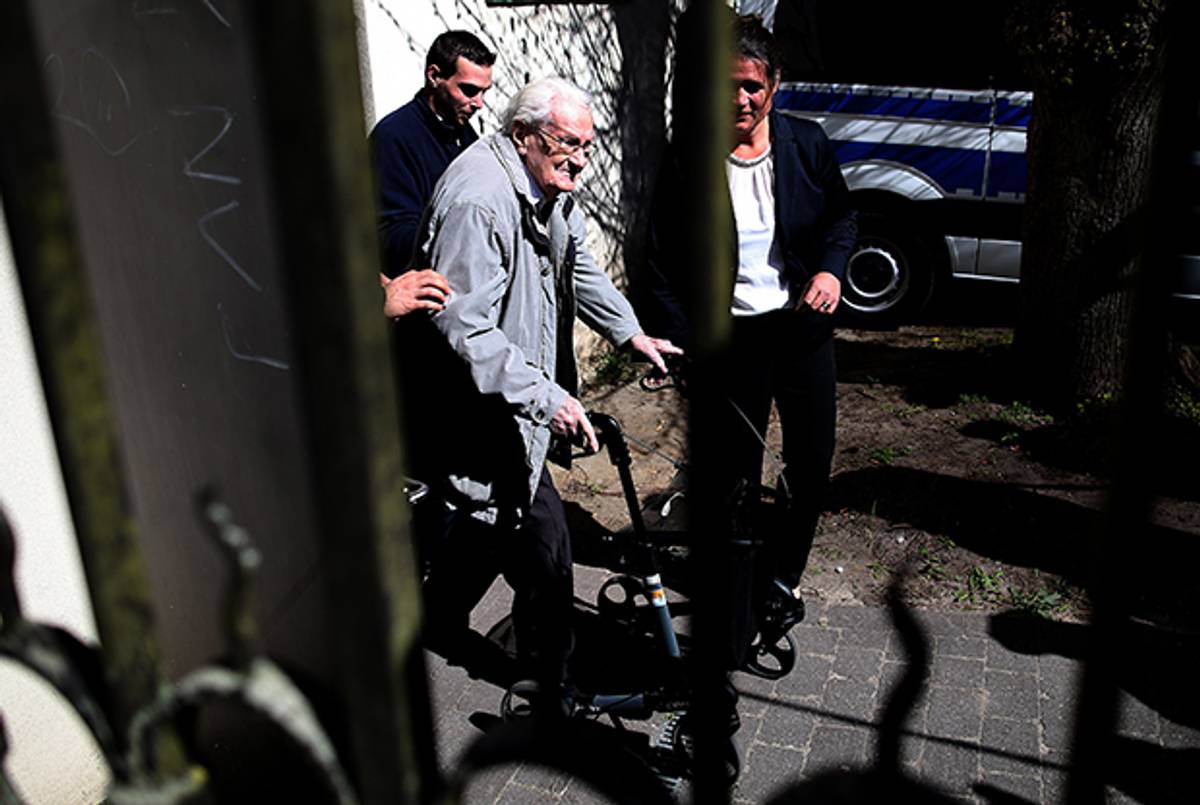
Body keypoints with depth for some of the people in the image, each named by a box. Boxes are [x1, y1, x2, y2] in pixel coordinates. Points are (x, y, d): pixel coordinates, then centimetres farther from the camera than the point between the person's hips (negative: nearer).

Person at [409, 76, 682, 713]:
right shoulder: (478, 199, -27)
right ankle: (554, 687, 11)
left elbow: (578, 265, 21)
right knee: (542, 537, -7)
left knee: (486, 512, 25)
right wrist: (546, 397, -34)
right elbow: (465, 328, -31)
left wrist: (632, 334, 14)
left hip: (517, 386, 11)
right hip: (477, 400, -10)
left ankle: (438, 624, 49)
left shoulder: (549, 185, 5)